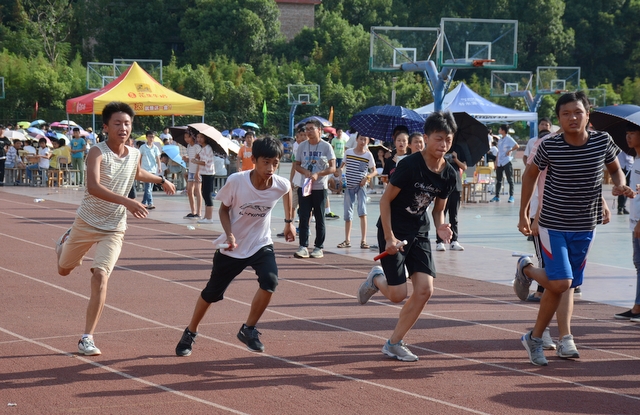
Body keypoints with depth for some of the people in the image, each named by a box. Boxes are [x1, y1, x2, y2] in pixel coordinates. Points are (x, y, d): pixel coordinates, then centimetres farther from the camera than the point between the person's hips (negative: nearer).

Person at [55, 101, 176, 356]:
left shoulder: (134, 155, -2)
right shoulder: (98, 152, -21)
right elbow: (93, 187, -40)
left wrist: (161, 180, 26)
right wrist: (126, 202, -51)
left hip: (114, 229, 2)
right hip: (86, 223, -2)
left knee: (100, 276, -18)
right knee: (64, 270, 19)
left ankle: (87, 339, -14)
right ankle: (66, 242, 56)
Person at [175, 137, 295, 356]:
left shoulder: (281, 185, -17)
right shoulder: (236, 181, -24)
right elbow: (224, 208, -7)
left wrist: (289, 221, 14)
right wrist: (229, 234, -22)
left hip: (261, 244, 1)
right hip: (232, 247, -1)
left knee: (270, 280, -25)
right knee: (212, 292, 8)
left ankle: (248, 329, -4)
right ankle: (190, 333, 33)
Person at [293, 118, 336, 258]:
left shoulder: (326, 146, -5)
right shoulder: (302, 146, 5)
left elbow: (332, 168, -8)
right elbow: (296, 165, 11)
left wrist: (318, 174, -22)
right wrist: (305, 172, -10)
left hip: (320, 188, -3)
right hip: (304, 187, 3)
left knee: (319, 219, 4)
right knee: (303, 218, -3)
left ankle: (318, 247, 11)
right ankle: (303, 247, -2)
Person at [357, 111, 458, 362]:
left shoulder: (449, 174, -2)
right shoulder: (410, 165, -20)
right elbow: (385, 199, -14)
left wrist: (440, 227, -11)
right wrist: (389, 237, -17)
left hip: (419, 235, 6)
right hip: (394, 232, -6)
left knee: (425, 289, -7)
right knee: (398, 294, -8)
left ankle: (394, 343, 6)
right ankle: (376, 279, 30)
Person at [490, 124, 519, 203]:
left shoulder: (509, 139, -7)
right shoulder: (500, 140, 16)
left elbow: (516, 146, -20)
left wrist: (509, 151, -11)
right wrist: (496, 162, 15)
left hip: (507, 162, -8)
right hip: (500, 163, 8)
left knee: (510, 179, -4)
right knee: (498, 180, 9)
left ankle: (511, 196, -3)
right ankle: (497, 196, 15)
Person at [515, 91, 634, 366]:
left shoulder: (603, 142, -7)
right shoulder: (549, 146, -13)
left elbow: (615, 169, 12)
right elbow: (531, 174, 4)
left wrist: (620, 185, -11)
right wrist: (523, 214, 5)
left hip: (585, 227, 3)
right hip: (552, 225, -3)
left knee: (568, 284, 8)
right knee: (560, 283, -15)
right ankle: (527, 268, 15)